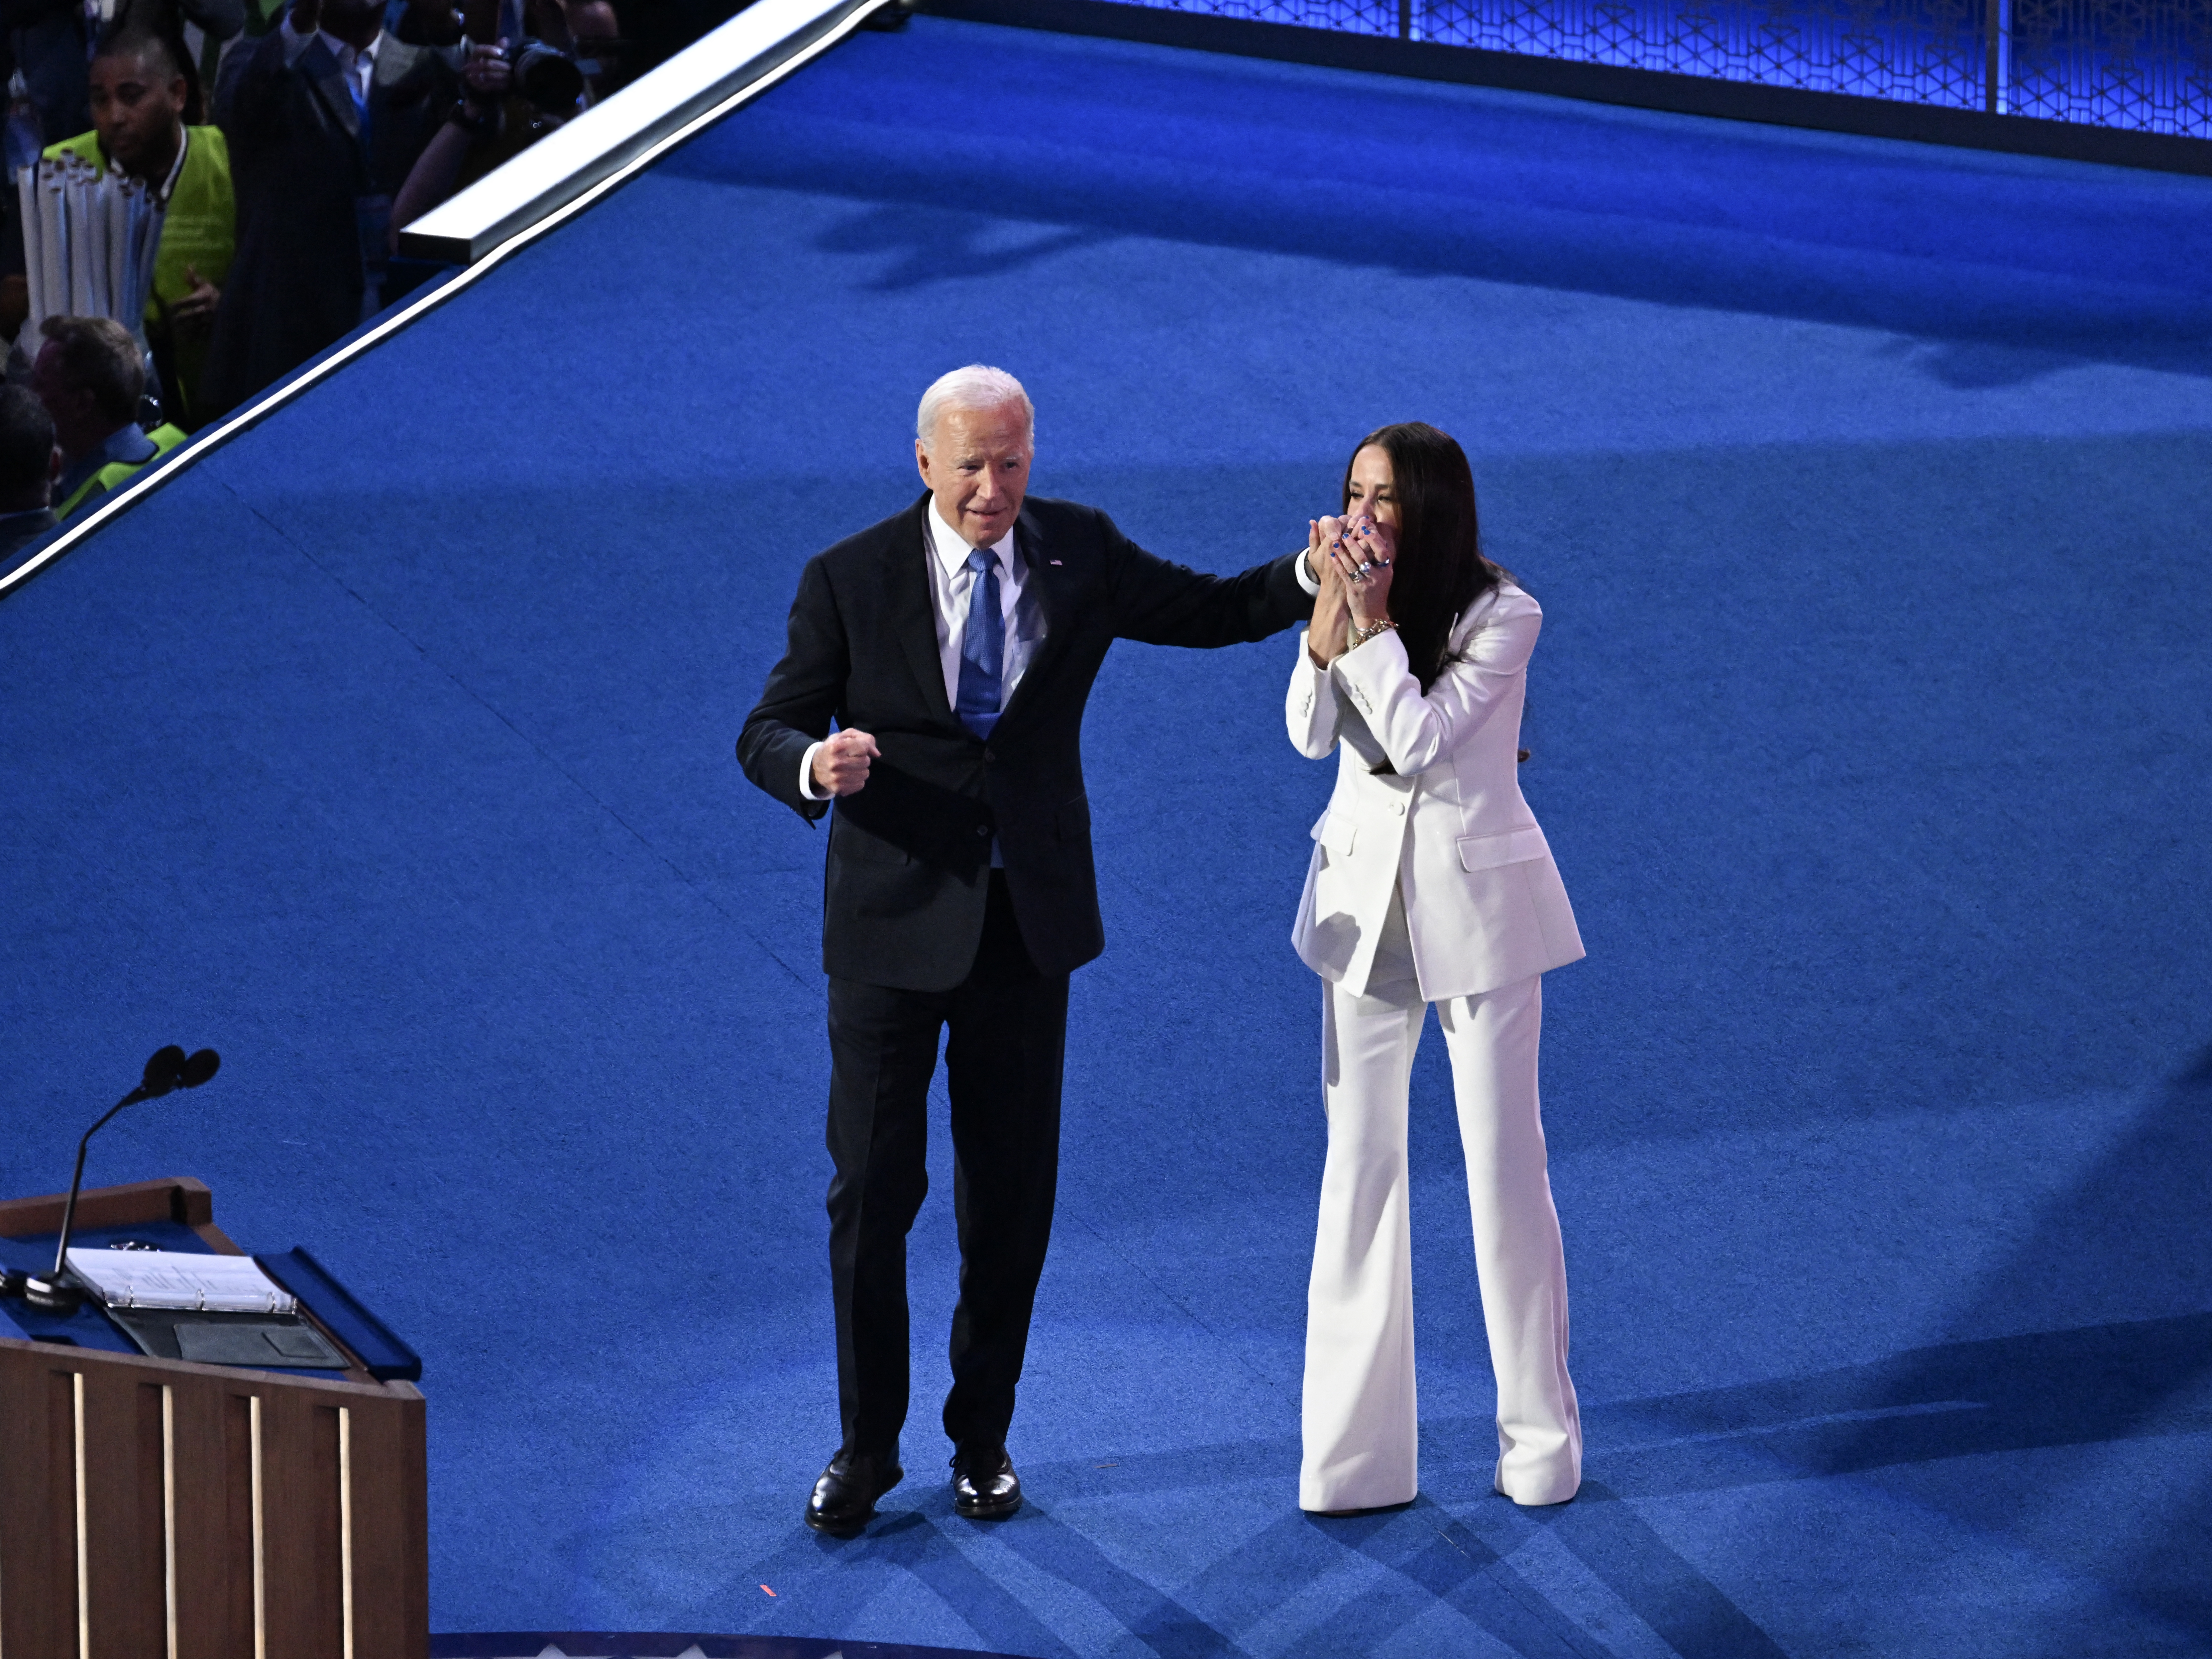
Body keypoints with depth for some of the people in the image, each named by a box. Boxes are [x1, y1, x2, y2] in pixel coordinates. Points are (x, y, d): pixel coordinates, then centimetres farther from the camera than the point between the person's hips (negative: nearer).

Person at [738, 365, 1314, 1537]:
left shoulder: (1081, 554, 0)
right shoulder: (850, 581, -8)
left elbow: (1209, 612, 12)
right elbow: (766, 736, -5)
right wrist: (813, 765, -29)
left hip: (1028, 920, 2)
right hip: (894, 922, -2)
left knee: (1011, 1196, 8)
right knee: (873, 1189, 2)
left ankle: (983, 1439, 23)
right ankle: (866, 1447, 16)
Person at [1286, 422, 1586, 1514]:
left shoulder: (1501, 617, -13)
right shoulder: (1347, 597, 0)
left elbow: (1417, 739, -22)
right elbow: (1310, 734, -13)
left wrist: (1372, 617, -24)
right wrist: (1331, 606, -22)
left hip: (1476, 901, -4)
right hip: (1365, 897, 4)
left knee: (1504, 1166, 3)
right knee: (1359, 1167, 4)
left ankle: (1539, 1435, 17)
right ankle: (1353, 1451, 10)